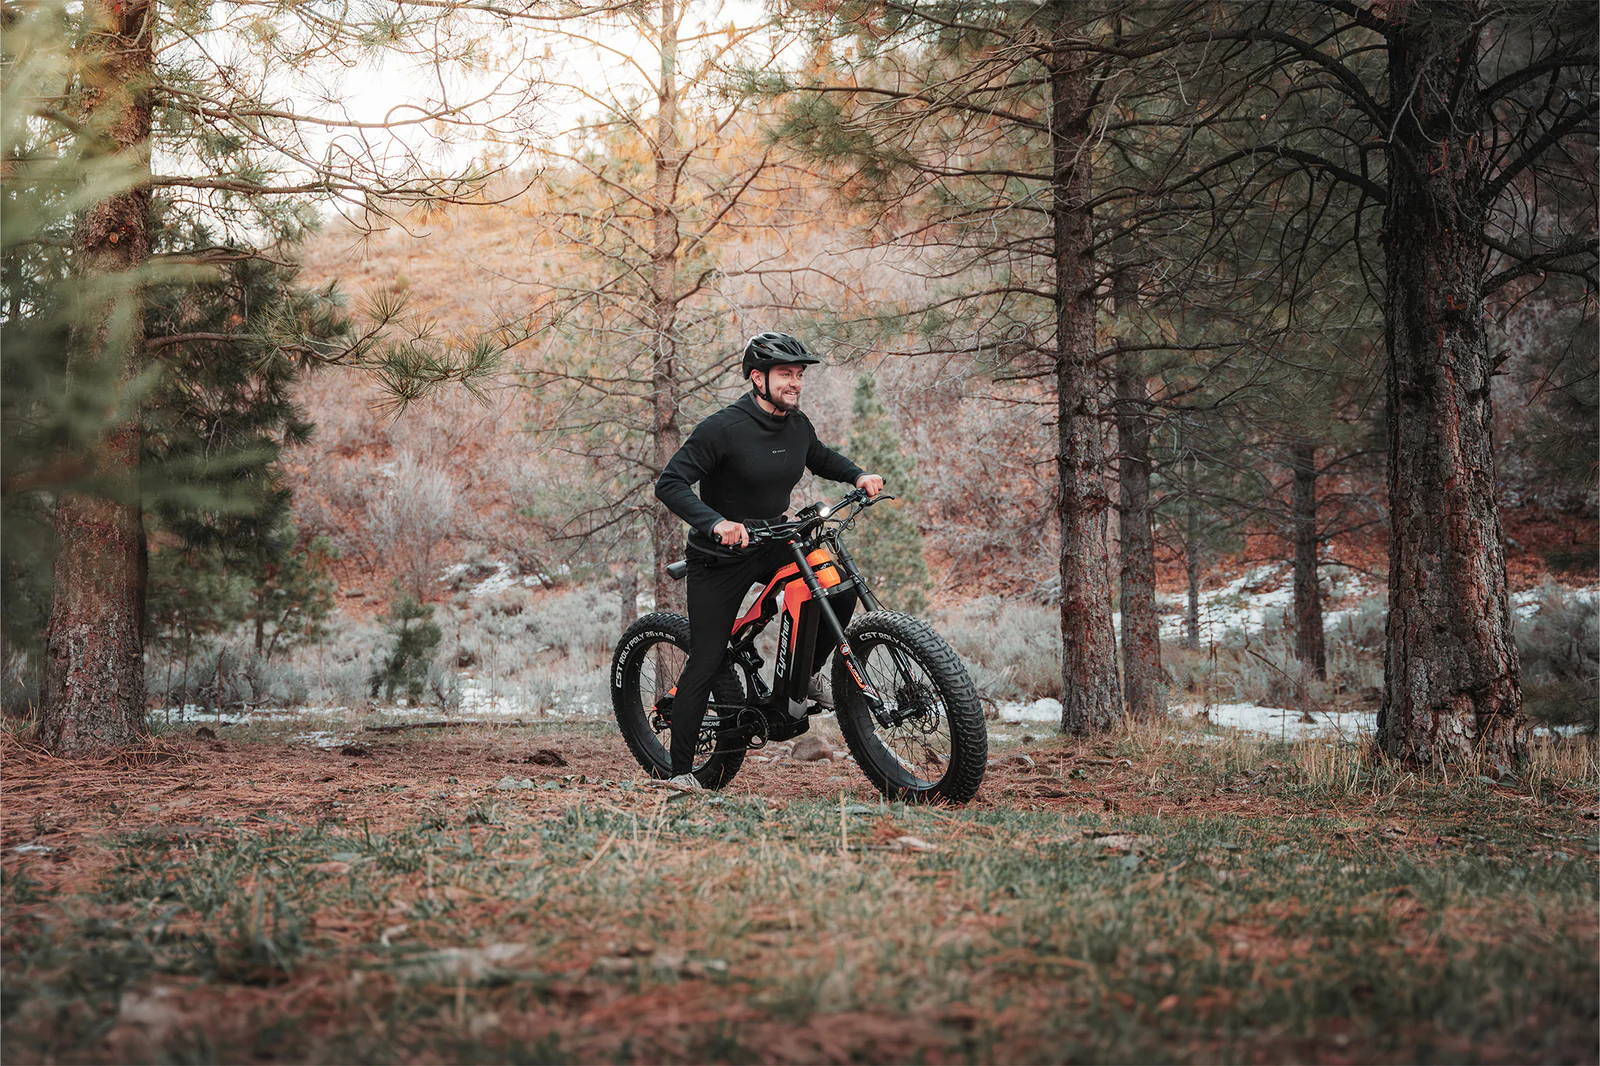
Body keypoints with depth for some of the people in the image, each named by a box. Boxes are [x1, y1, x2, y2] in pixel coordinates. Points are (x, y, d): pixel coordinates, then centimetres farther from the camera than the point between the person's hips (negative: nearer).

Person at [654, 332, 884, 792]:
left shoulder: (798, 425, 1)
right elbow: (669, 484, -25)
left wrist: (858, 475, 5)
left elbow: (820, 458, 24)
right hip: (721, 557, -6)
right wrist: (716, 523, -39)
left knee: (840, 590, -15)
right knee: (706, 661, -6)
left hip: (773, 543, 6)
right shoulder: (724, 428, -20)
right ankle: (680, 769, 4)